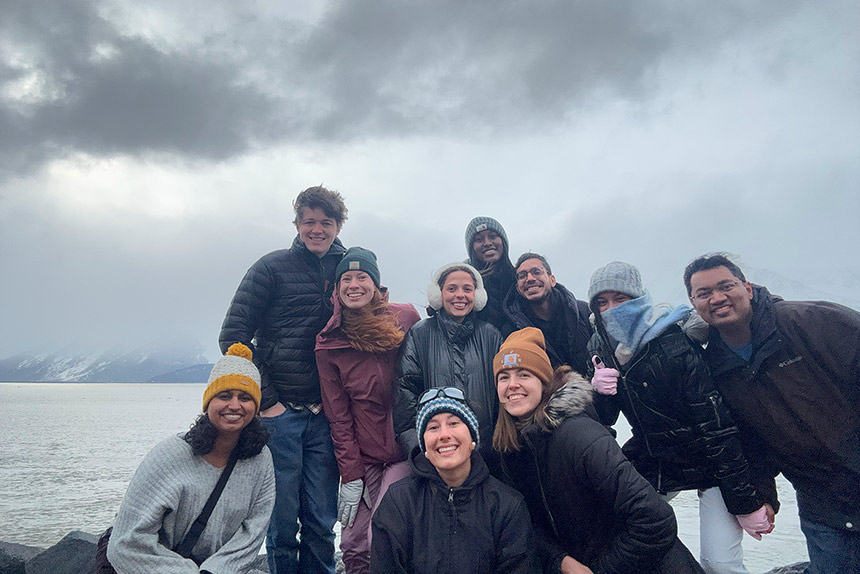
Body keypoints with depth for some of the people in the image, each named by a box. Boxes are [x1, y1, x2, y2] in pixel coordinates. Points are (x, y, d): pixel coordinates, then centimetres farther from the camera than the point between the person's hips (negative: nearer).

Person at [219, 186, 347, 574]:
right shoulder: (274, 267, -1)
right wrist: (266, 400, -8)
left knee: (322, 523, 10)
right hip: (280, 412, -3)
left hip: (325, 415, 3)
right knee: (282, 520, 6)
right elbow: (233, 337, -4)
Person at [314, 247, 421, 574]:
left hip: (404, 450, -2)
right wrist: (350, 476, -3)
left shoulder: (406, 317, -4)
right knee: (353, 546, 5)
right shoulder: (328, 342, 0)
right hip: (362, 458, 2)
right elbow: (337, 414, 0)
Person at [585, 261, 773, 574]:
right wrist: (598, 392, -20)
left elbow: (718, 426, -22)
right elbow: (604, 420, 3)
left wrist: (747, 504, -20)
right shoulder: (599, 348, -5)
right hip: (651, 460, 5)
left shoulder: (674, 345, -23)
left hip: (706, 463, -5)